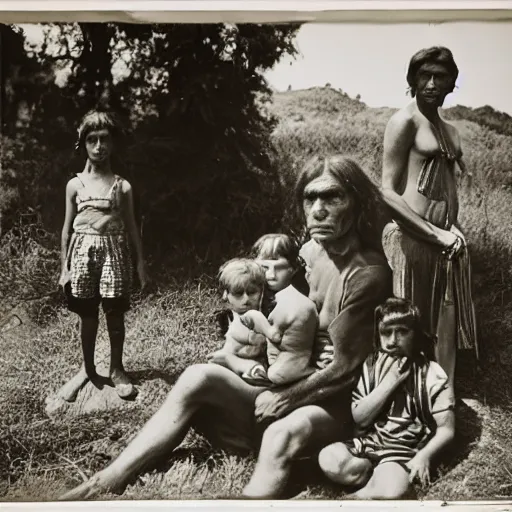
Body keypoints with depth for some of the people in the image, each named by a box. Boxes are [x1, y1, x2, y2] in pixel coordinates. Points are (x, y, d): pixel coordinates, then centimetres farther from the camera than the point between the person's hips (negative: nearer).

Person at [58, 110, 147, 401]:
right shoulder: (75, 185, 4)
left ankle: (117, 369, 19)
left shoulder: (123, 186, 2)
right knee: (87, 314, 8)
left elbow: (131, 226, 6)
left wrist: (140, 262, 3)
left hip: (113, 250, -1)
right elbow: (68, 227, 7)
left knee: (115, 313, 3)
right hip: (83, 250, 1)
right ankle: (88, 370, 23)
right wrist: (64, 266, 5)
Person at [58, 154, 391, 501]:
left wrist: (285, 398, -10)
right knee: (199, 378, -19)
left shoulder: (367, 275, -15)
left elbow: (344, 370, -13)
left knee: (284, 434, -41)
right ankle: (104, 484, -21)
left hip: (332, 408, -6)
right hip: (281, 394, 7)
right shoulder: (312, 250, 7)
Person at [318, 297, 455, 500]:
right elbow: (359, 418, -3)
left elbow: (446, 429, -4)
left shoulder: (432, 375, -6)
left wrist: (423, 456, -22)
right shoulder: (371, 366, 3)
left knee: (391, 492, -35)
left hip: (405, 451, -4)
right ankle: (381, 476, -9)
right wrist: (389, 382, -13)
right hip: (369, 443, 5)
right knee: (328, 459, -24)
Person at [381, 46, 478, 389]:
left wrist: (453, 230, 1)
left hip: (447, 240, 7)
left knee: (445, 328, 14)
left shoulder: (451, 130, 16)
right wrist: (437, 233, -16)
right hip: (413, 238, -7)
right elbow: (388, 192, -13)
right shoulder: (405, 121, -6)